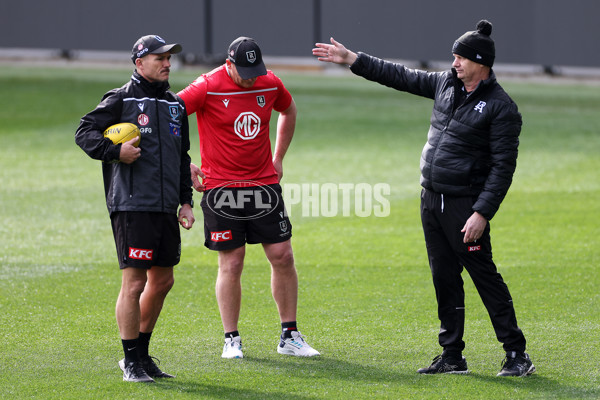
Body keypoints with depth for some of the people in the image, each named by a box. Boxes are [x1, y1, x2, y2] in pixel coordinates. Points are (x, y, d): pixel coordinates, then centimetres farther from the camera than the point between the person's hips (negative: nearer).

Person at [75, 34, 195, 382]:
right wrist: (115, 151, -20)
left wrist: (186, 201, 17)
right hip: (132, 206, -7)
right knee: (134, 282, -8)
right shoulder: (121, 100, -3)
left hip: (166, 209, 7)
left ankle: (142, 354, 25)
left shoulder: (176, 105, 17)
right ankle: (131, 361, 0)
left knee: (163, 280, 11)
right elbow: (85, 133, -6)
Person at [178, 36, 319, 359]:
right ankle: (231, 341, 7)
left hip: (264, 184, 4)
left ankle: (289, 337, 11)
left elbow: (288, 111, 25)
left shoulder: (270, 84, 3)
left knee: (282, 256, 1)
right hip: (221, 186, -4)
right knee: (231, 264, -3)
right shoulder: (207, 88, -11)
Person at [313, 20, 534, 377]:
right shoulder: (446, 83, 10)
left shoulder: (501, 107, -12)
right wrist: (351, 59, 17)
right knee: (444, 277, 10)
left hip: (465, 205, -7)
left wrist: (482, 213, -21)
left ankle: (517, 354, -4)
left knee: (484, 276, -8)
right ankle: (452, 356, 16)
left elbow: (503, 166, -15)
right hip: (431, 200, 7)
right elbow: (401, 77, 19)